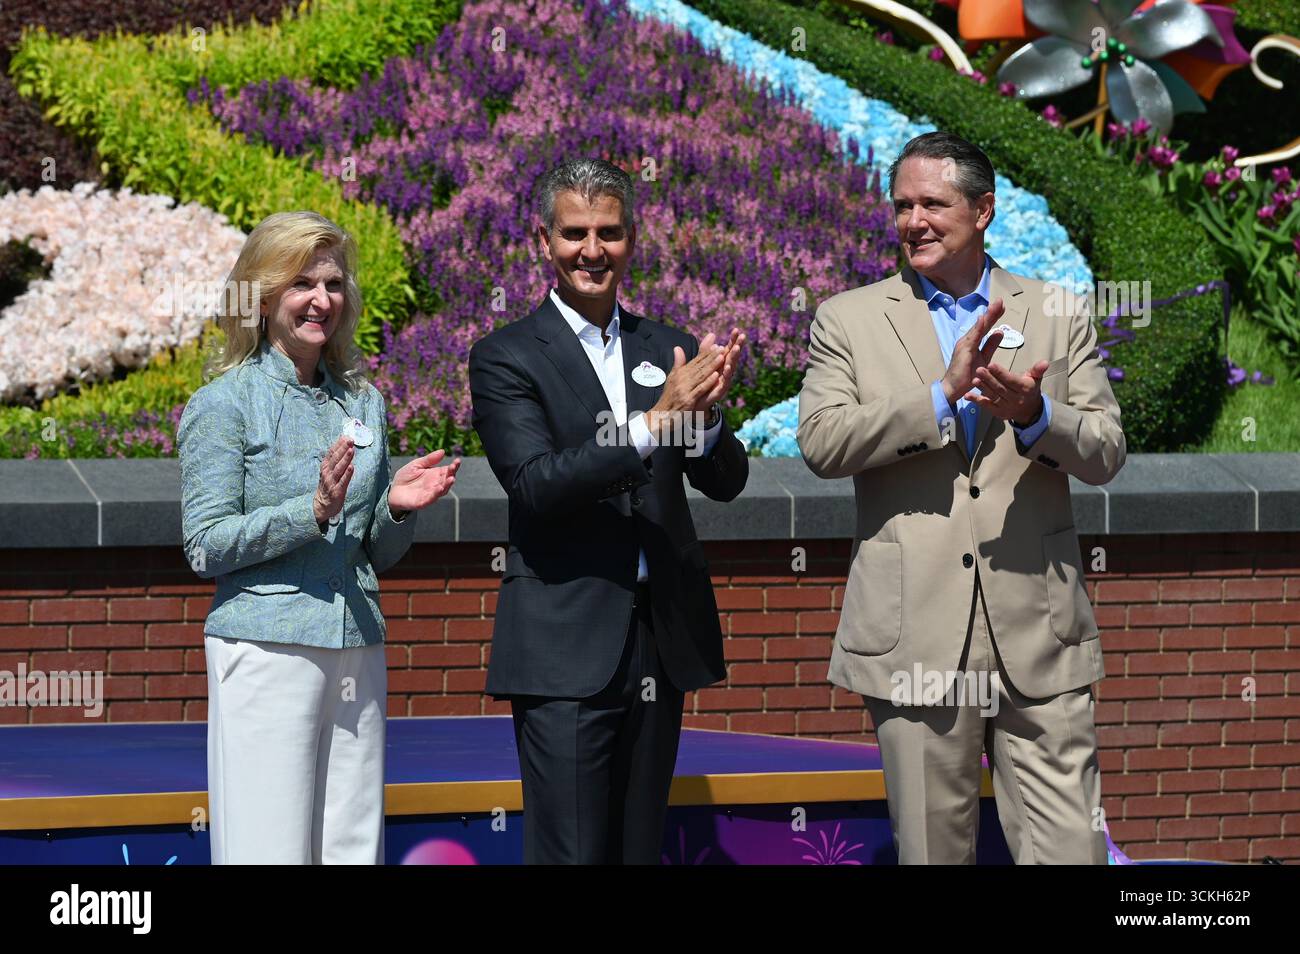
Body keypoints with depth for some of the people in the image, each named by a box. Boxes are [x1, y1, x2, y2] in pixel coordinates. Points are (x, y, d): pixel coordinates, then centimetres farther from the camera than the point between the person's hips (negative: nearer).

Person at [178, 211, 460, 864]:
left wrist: (396, 508, -3)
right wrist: (313, 510, -18)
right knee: (269, 855, -7)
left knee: (355, 850, 4)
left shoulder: (363, 403, 14)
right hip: (266, 650, -5)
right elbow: (206, 546, -8)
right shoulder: (224, 404, -2)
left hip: (357, 655, 5)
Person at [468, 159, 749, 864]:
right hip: (565, 647, -5)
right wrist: (653, 422, -25)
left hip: (661, 640, 5)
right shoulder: (506, 357, -3)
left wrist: (705, 416, -18)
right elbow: (534, 485, -16)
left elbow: (725, 482, 4)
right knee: (571, 854, -8)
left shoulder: (669, 351, 11)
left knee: (640, 850, 10)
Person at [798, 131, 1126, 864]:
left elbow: (1105, 455, 3)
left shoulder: (1060, 316, 10)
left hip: (1039, 635, 0)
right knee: (933, 849, 6)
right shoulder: (850, 320, 7)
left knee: (1071, 850, -4)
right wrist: (943, 395, -16)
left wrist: (1034, 413, -18)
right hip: (916, 637, 0)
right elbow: (821, 443, -7)